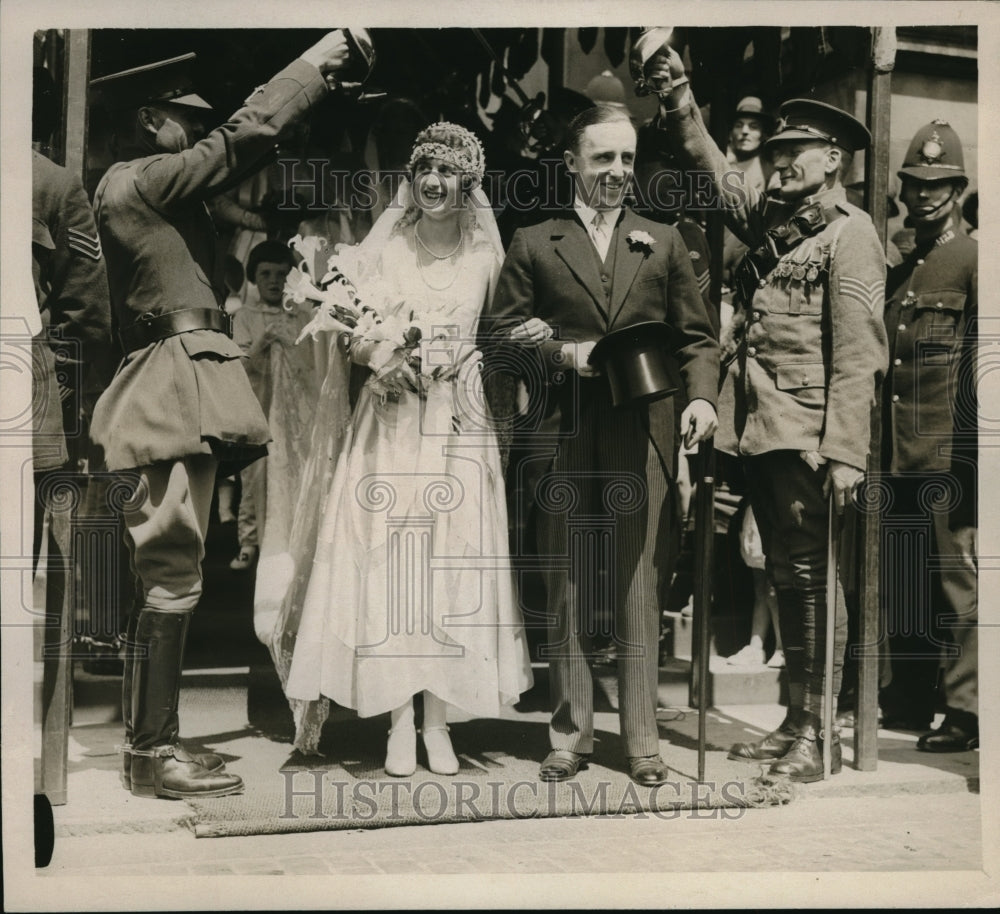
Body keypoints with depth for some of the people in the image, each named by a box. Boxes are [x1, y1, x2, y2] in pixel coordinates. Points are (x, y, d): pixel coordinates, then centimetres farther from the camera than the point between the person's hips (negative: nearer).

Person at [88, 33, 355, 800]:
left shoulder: (153, 185, 21)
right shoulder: (138, 182, -8)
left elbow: (234, 157, 24)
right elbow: (244, 136, -10)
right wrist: (315, 63, -2)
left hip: (184, 388, 11)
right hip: (179, 387, -11)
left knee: (169, 570, 12)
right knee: (174, 569, -10)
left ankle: (154, 739, 19)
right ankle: (151, 754, -4)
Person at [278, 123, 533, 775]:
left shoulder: (486, 255, 6)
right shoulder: (384, 248, 5)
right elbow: (352, 335, 3)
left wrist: (455, 360, -10)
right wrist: (379, 355, -17)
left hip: (459, 427, 1)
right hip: (391, 424, 0)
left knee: (453, 559, 0)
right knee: (388, 557, -3)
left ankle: (440, 721, 9)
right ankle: (400, 721, 6)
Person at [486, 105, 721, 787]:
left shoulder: (664, 243, 16)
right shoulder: (533, 244, 13)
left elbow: (697, 337, 12)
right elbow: (504, 332, 7)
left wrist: (703, 397, -6)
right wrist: (564, 353, -9)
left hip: (643, 435, 0)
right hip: (563, 438, 0)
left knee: (639, 588, 1)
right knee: (566, 589, 5)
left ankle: (643, 739, 9)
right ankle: (571, 735, 15)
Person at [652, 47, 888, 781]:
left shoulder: (850, 232, -6)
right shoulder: (772, 221, 15)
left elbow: (858, 353, -13)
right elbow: (714, 171, 27)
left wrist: (845, 452, -19)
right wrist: (681, 102, 15)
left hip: (811, 438, -7)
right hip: (765, 432, 7)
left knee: (810, 576, -3)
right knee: (786, 578, 12)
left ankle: (817, 734, 6)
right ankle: (794, 724, 21)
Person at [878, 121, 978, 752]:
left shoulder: (975, 260, -1)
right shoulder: (899, 270, 20)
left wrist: (974, 447, -17)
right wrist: (880, 448, 15)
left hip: (950, 450, -7)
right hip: (901, 451, 7)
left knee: (959, 576, -5)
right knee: (903, 579, 11)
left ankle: (967, 712, 2)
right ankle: (909, 701, 22)